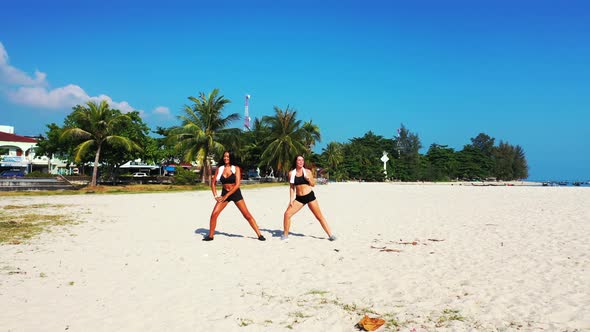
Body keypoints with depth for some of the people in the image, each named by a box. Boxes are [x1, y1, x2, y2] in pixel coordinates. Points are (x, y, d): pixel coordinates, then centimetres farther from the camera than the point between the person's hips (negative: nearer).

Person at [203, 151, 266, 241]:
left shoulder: (236, 169, -8)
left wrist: (226, 196, -16)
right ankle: (210, 235, 8)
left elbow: (237, 185, -14)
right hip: (224, 194, 3)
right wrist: (215, 196, -5)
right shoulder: (219, 169, 1)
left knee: (247, 215, -5)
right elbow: (213, 183, 7)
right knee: (214, 214, -9)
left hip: (236, 193, -2)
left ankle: (259, 235, 2)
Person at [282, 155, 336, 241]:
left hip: (310, 196, -2)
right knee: (287, 214, -9)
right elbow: (291, 187, 6)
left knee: (319, 216, 0)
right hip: (299, 198, 2)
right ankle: (285, 235, 8)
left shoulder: (307, 171, -1)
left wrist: (308, 179, -15)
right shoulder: (291, 173, 2)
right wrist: (291, 199, 0)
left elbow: (313, 184, 5)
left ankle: (330, 235, 8)